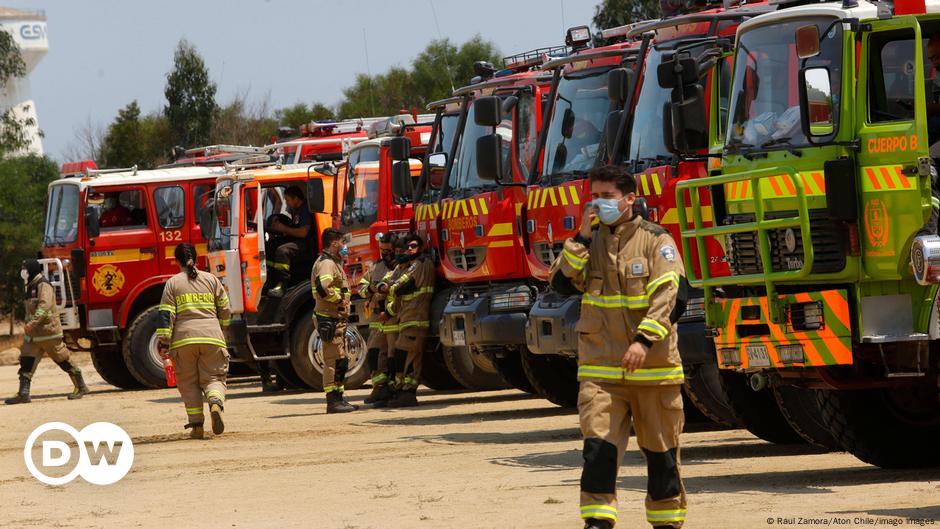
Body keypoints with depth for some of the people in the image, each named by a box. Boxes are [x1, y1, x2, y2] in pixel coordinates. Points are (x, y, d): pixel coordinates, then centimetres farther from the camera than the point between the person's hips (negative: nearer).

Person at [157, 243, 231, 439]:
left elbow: (166, 315, -1)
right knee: (213, 378, 5)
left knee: (189, 383, 9)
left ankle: (196, 425, 2)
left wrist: (164, 343, 0)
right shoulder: (212, 280, 11)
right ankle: (216, 403, -27)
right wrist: (219, 328, 33)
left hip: (184, 338, -1)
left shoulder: (172, 283, 6)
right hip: (212, 337, 1)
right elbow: (225, 312, 13)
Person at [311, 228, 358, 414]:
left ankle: (339, 398, 21)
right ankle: (333, 401, -10)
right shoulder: (326, 263, -14)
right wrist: (339, 299, -19)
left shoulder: (333, 262, 20)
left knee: (341, 361, 15)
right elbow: (322, 287, -31)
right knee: (333, 360, -10)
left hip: (337, 319, 11)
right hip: (330, 319, -11)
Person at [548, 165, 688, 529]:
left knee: (661, 451, 7)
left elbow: (666, 295, -13)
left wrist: (644, 340, -25)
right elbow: (561, 282, 0)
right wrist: (581, 239, -8)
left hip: (653, 366, -2)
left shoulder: (656, 240, -3)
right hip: (601, 368, 2)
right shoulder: (589, 243, 11)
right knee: (598, 444, -12)